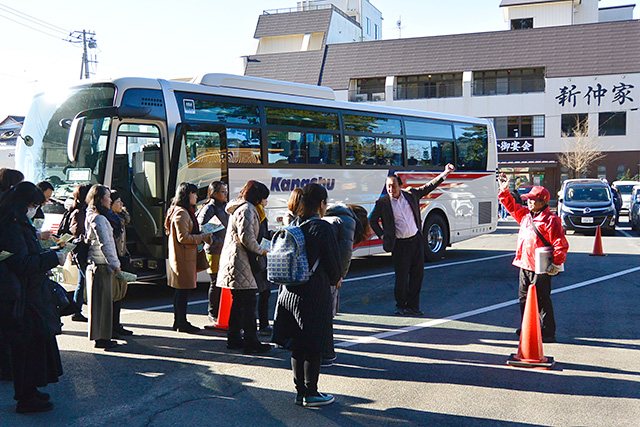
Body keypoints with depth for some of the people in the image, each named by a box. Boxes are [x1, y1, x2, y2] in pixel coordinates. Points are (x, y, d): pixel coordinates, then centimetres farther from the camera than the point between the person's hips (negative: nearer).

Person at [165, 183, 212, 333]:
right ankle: (182, 323, 0)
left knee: (181, 291, 14)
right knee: (183, 291, -5)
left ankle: (179, 321, 21)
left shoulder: (186, 212, 18)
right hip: (183, 257, -11)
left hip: (184, 257, 11)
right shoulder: (181, 213, -16)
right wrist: (202, 237, -13)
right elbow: (183, 237, -20)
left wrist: (202, 236, 12)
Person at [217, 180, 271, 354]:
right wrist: (261, 250, -8)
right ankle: (251, 341, -4)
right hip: (240, 261, -11)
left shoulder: (240, 208, 20)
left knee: (238, 301, 15)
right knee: (248, 302, -7)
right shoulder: (246, 209, -13)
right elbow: (247, 238, -21)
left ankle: (234, 338, 22)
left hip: (232, 259, 11)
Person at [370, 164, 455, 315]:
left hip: (416, 240, 4)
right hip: (400, 244, -3)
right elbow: (372, 220, 8)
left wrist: (445, 173, 15)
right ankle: (400, 305, 18)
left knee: (417, 274, 6)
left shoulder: (411, 194, 3)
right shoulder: (382, 202, -5)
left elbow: (429, 186, 16)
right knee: (401, 276, -1)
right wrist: (382, 235, 0)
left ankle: (412, 306, 17)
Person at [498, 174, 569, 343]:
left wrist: (557, 264, -16)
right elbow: (511, 206, 26)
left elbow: (561, 244, -14)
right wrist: (504, 191, 16)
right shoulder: (525, 214, 11)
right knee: (524, 298, 16)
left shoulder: (550, 219, -13)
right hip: (524, 265, 8)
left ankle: (549, 333, 5)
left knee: (542, 301, -3)